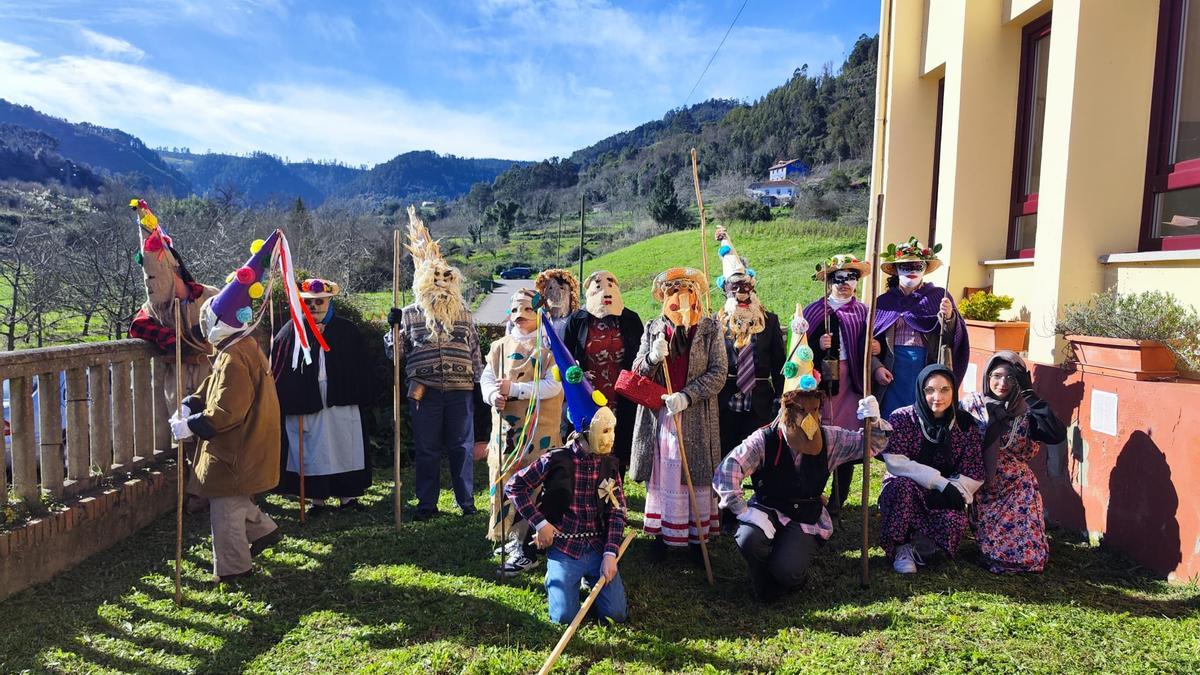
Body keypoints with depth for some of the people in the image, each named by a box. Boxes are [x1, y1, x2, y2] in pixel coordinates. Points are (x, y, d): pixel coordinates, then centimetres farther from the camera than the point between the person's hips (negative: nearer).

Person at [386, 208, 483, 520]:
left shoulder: (462, 312, 10)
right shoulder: (410, 314, 5)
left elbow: (475, 350, 14)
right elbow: (396, 351, 7)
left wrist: (480, 380, 11)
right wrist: (393, 327, -9)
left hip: (460, 390, 1)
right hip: (424, 391, -1)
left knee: (462, 447, 6)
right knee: (427, 449, 6)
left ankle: (466, 500, 18)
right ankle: (426, 503, 18)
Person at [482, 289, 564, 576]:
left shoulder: (550, 348, -3)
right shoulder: (500, 347, 13)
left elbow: (553, 386, -14)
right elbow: (486, 379, 7)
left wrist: (514, 388, -18)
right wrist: (494, 396, -15)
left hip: (539, 427, -5)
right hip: (506, 427, 5)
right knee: (505, 480, 8)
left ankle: (527, 549, 0)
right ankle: (512, 538, 25)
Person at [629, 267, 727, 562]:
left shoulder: (710, 328, 2)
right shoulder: (653, 328, 9)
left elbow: (718, 372, -5)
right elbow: (637, 373, 7)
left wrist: (687, 396, -18)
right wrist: (653, 358, -15)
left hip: (697, 415, -2)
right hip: (658, 414, 2)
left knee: (697, 477, 4)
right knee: (660, 476, 6)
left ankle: (698, 537, 16)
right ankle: (661, 534, 19)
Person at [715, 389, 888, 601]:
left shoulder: (829, 439, -2)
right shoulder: (764, 440, -16)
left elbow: (872, 444, 4)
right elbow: (726, 470, -26)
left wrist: (874, 421, -19)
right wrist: (743, 511, -32)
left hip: (807, 519, 1)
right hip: (768, 510, -1)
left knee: (787, 572, -24)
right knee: (749, 538, -34)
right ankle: (763, 585, 2)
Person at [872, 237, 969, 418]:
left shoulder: (939, 297, 8)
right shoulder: (884, 301, 9)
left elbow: (954, 337, 0)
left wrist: (948, 317, -19)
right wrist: (876, 367, -8)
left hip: (927, 368, 0)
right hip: (892, 372, 1)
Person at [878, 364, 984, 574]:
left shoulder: (965, 425, -3)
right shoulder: (902, 418, -11)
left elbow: (974, 476, -4)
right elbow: (894, 462, -22)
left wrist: (953, 490, -22)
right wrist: (940, 482, -27)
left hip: (943, 500, 1)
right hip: (901, 494, -1)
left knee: (954, 522, -32)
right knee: (904, 484, -36)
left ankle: (919, 547, -1)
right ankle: (900, 548, -16)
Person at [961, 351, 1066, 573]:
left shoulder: (1026, 410, -1)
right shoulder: (972, 403, -3)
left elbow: (1058, 435, -18)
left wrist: (1032, 398, -20)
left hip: (1017, 488, 1)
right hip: (980, 487, -1)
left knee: (1029, 555, -5)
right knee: (996, 551, -5)